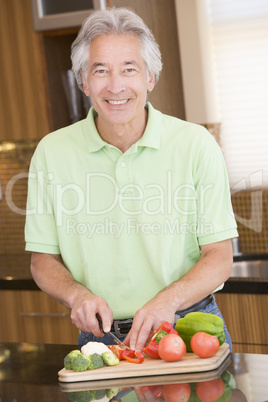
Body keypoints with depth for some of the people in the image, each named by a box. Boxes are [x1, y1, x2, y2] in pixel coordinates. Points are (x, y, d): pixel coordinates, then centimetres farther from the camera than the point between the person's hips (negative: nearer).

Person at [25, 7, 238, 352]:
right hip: (100, 334, 2)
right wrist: (77, 294, -12)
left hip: (189, 327, -2)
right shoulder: (52, 152, 0)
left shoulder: (196, 144, -3)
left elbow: (219, 258, -2)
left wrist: (167, 300, -20)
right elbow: (43, 260, 8)